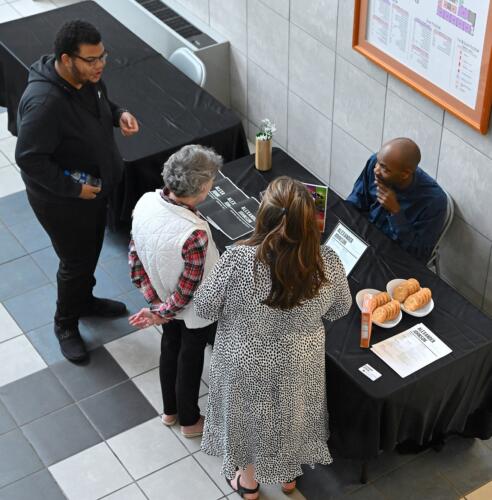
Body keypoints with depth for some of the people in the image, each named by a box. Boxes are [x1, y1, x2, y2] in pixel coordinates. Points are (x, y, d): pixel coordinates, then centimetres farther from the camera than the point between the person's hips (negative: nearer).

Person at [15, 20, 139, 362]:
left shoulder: (88, 77, -10)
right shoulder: (44, 102, -36)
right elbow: (29, 159, -31)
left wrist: (119, 114, -9)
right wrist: (73, 188, -27)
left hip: (95, 187, 8)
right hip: (62, 199, -8)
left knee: (91, 250, 27)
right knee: (76, 261, 10)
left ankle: (84, 300, 54)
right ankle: (66, 325, 35)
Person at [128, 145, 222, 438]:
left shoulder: (146, 203, -21)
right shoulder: (195, 233, -41)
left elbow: (136, 256, -7)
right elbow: (188, 290, -29)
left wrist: (154, 300, 0)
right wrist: (161, 314, -13)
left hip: (162, 297, 6)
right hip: (192, 310, -6)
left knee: (170, 347, 30)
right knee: (190, 359, 20)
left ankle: (170, 411, 53)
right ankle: (190, 421, 46)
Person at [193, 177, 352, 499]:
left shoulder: (238, 260, -34)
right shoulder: (327, 263, -26)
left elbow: (205, 308, -17)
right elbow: (340, 310, -6)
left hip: (246, 364, -1)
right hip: (298, 364, 2)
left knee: (249, 415, 28)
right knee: (291, 415, 30)